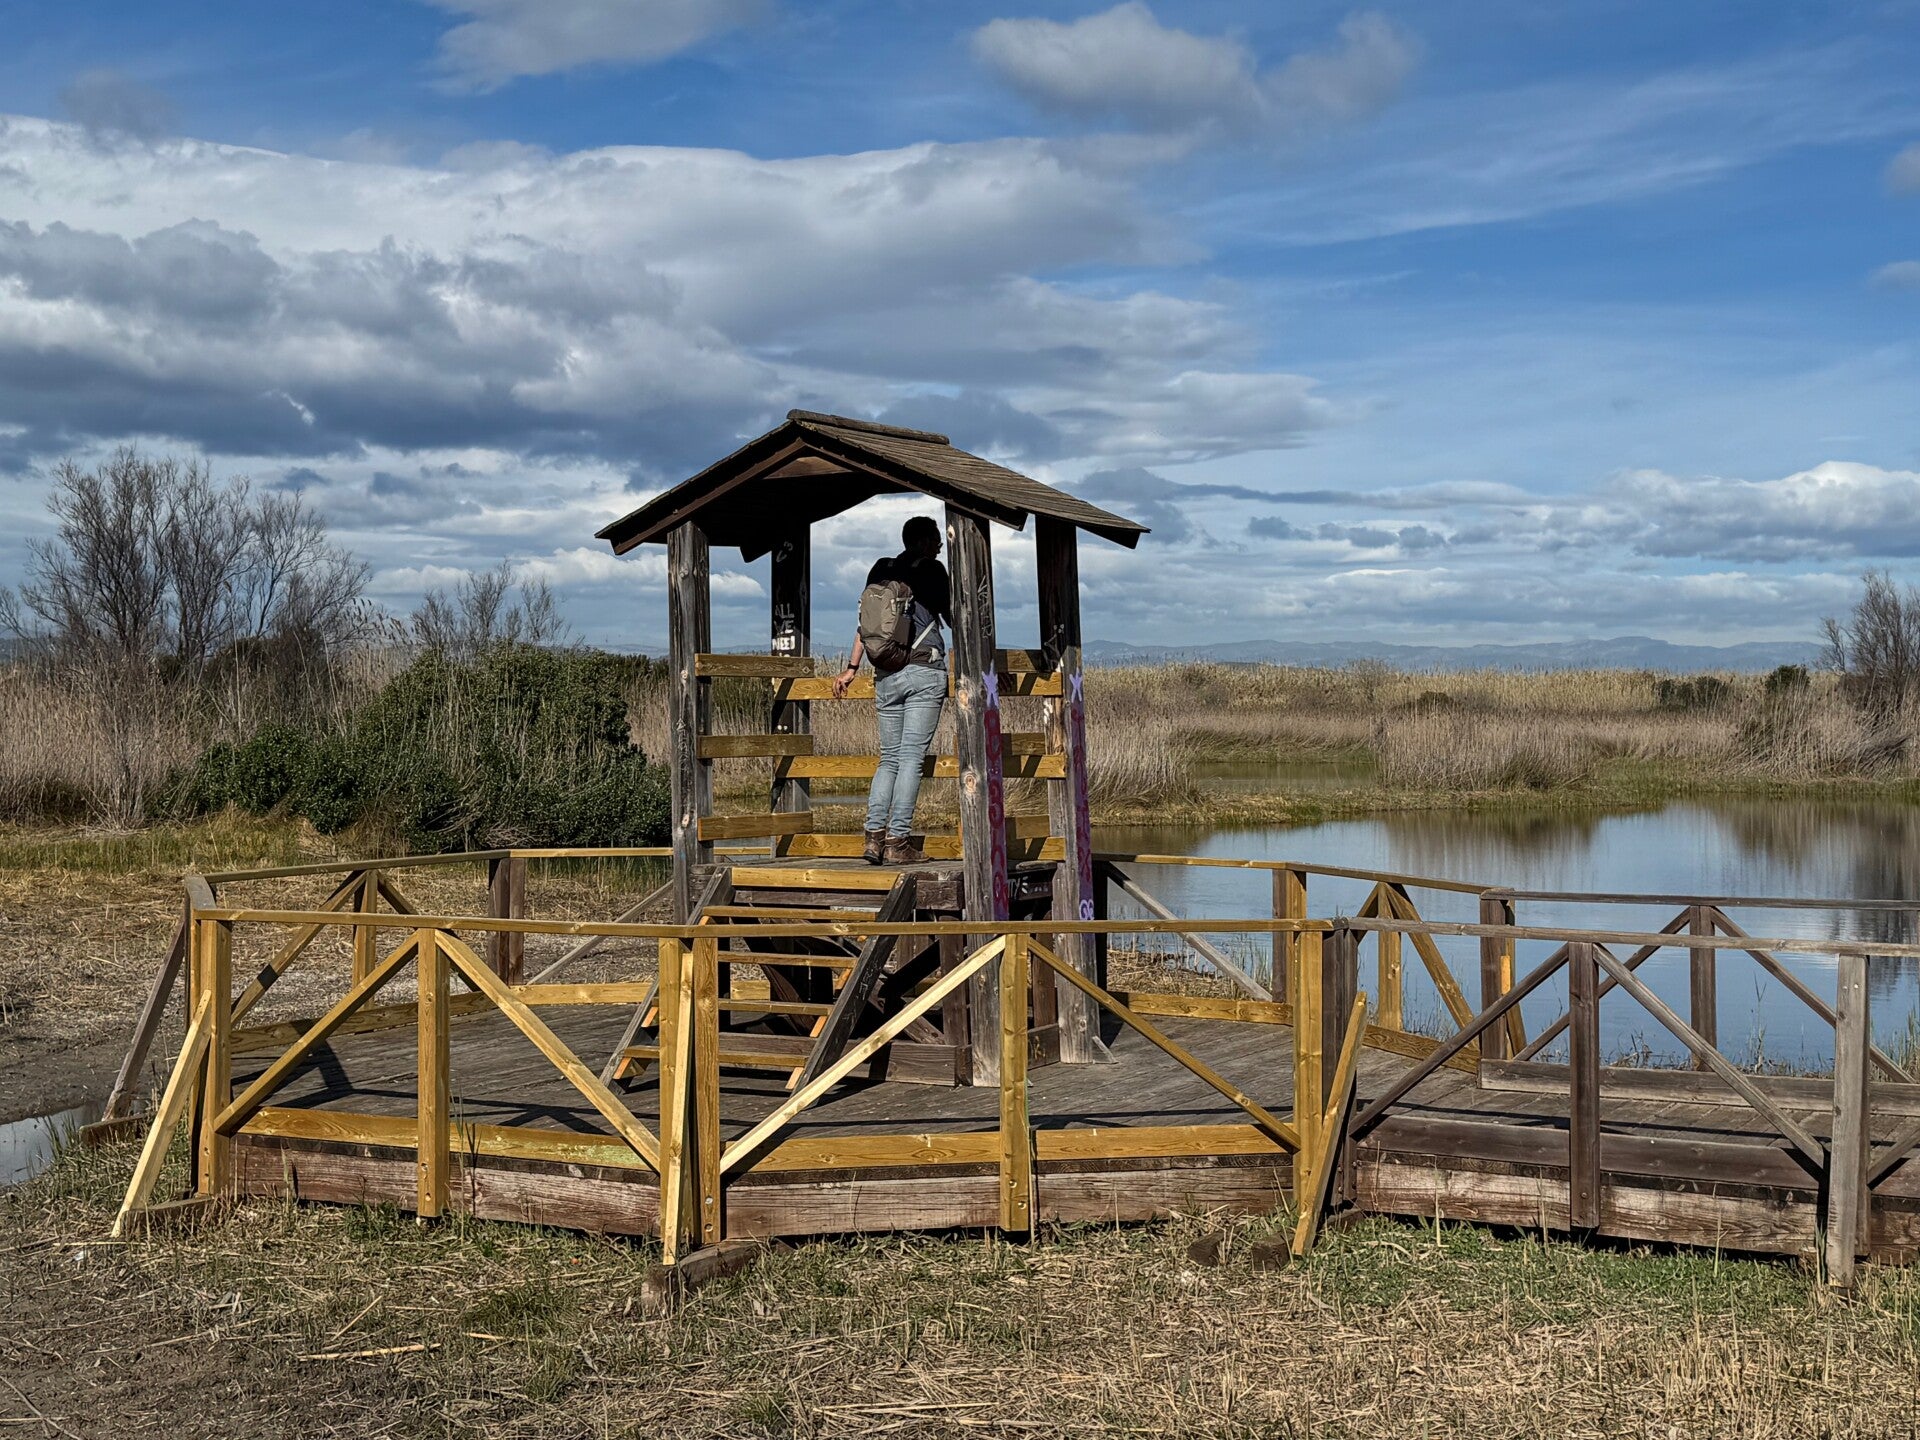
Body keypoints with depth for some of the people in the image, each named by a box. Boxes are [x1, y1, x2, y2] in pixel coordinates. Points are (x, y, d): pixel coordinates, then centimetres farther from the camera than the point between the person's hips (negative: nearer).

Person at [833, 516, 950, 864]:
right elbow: (954, 618, 7)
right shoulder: (932, 570, 1)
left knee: (889, 758, 10)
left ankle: (874, 836, -3)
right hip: (925, 670, -5)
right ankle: (898, 841, -10)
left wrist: (852, 668, 15)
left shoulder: (881, 571, 15)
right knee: (911, 757, -6)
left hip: (886, 675, 5)